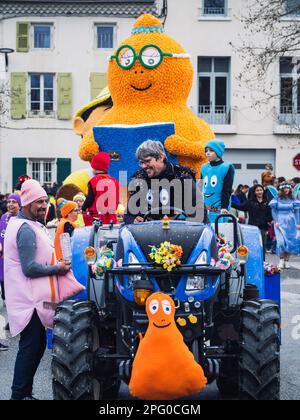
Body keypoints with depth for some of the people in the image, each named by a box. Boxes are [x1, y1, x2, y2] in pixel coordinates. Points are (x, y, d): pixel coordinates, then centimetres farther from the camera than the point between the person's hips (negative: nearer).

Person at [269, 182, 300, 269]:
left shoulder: (293, 200, 7)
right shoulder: (277, 199, 2)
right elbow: (273, 211, 2)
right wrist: (276, 221, -9)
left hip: (291, 223, 2)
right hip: (280, 222, -2)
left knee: (291, 241, -3)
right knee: (281, 241, -13)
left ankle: (287, 260, 6)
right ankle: (281, 259, 0)